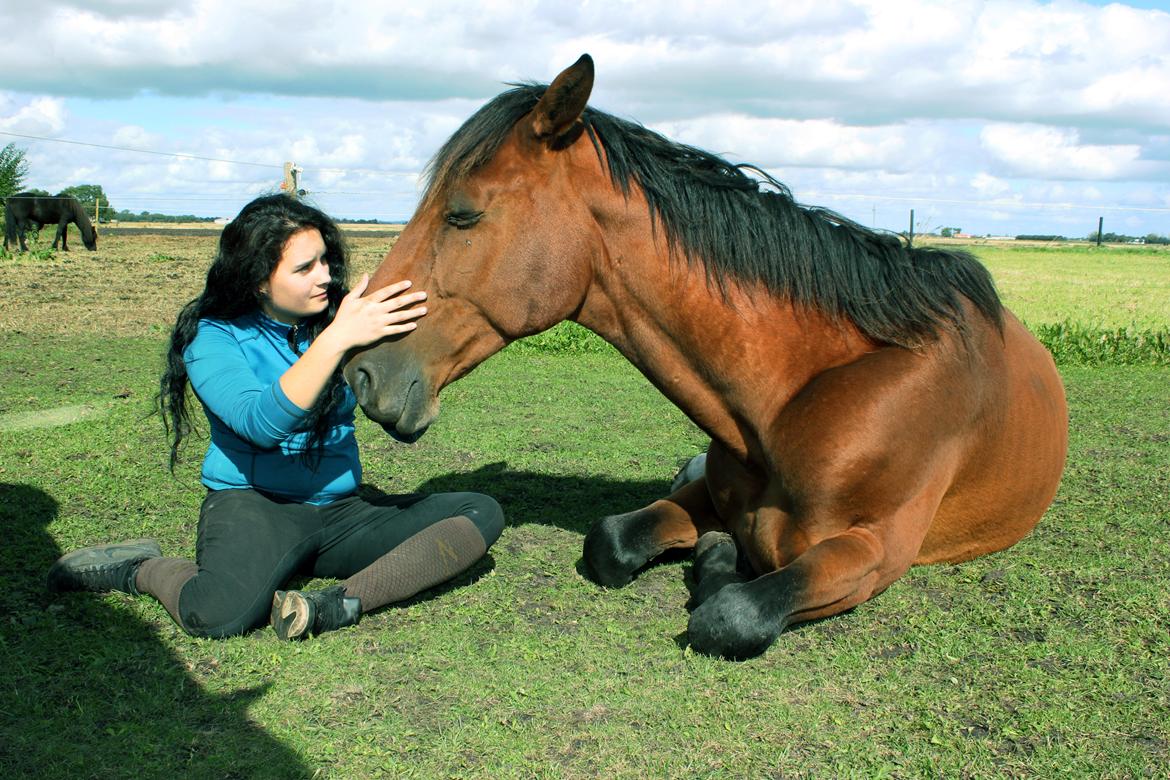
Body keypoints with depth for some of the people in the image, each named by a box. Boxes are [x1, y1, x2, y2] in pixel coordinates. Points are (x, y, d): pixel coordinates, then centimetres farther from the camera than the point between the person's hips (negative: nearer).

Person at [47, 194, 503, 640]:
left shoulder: (336, 316, 5)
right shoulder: (214, 338, -6)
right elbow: (262, 423, -25)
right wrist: (338, 339, -33)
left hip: (344, 511, 5)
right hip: (254, 505, -4)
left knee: (482, 513, -14)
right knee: (218, 613, -36)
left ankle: (340, 604, -29)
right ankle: (141, 569, 0)